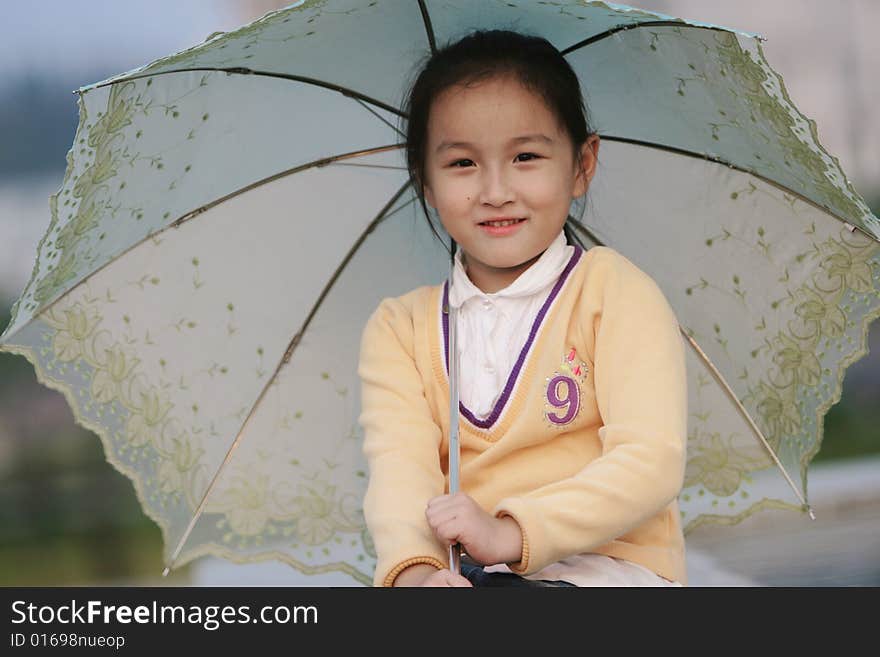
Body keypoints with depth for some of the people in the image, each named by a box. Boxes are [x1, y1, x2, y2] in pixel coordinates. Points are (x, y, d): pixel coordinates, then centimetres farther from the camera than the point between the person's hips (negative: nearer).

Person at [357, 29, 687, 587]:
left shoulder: (614, 291, 2)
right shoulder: (401, 327, 12)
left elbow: (652, 463, -10)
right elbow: (399, 464, -6)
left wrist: (511, 533, -23)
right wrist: (415, 567, -29)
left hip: (607, 568, -2)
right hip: (461, 572, 2)